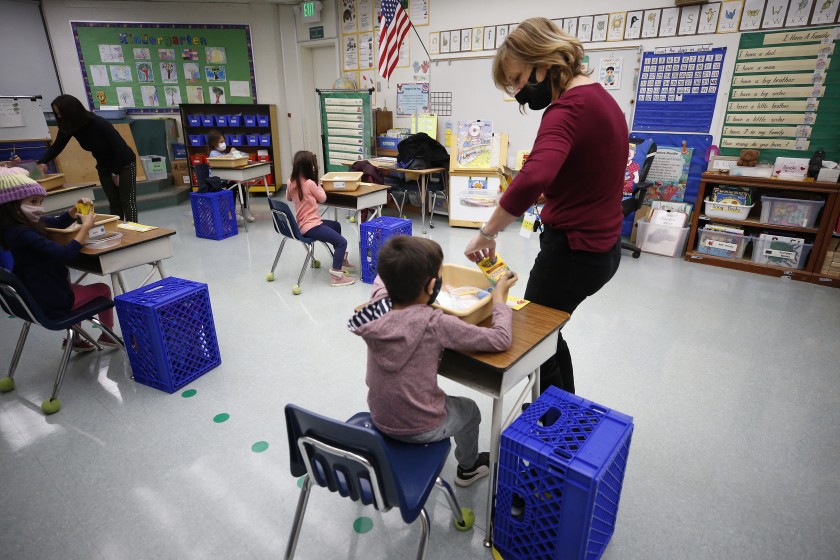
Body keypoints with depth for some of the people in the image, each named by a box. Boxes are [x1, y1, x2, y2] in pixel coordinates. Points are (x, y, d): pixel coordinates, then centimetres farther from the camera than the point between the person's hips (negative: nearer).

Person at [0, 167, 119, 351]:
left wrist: (76, 209, -6)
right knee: (103, 289, 12)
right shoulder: (22, 233, -30)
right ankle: (107, 335, 33)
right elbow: (64, 254, -37)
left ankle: (75, 340, 42)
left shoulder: (27, 223, 0)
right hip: (50, 301, -10)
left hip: (35, 295, 10)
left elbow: (58, 223, 14)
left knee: (76, 287, 37)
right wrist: (86, 227, -28)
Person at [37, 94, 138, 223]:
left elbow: (119, 147, -22)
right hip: (105, 167, 7)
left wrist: (115, 172, -13)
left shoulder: (99, 124, -27)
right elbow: (56, 147, 0)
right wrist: (42, 162, -18)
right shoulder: (68, 127, -8)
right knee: (114, 203, 6)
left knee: (127, 202, -7)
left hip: (125, 164, -6)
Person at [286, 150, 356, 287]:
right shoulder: (309, 183, -17)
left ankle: (341, 260, 38)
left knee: (336, 225, 31)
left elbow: (288, 198, 24)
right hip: (311, 226, -10)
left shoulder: (291, 182, 4)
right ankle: (336, 276, -17)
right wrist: (318, 186, 12)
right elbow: (322, 198, -2)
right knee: (342, 242, -15)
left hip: (302, 224, 10)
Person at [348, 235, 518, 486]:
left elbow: (384, 279, 11)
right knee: (469, 410, 27)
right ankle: (468, 467, 51)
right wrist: (499, 297, -9)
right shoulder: (435, 323, -30)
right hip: (420, 429, -5)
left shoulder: (377, 306, -15)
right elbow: (501, 339, -22)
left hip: (379, 419, 5)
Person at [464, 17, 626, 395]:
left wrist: (486, 233, -30)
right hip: (600, 243, 10)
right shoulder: (599, 97, 9)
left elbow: (532, 180, -41)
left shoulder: (568, 108, -22)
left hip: (573, 249, -10)